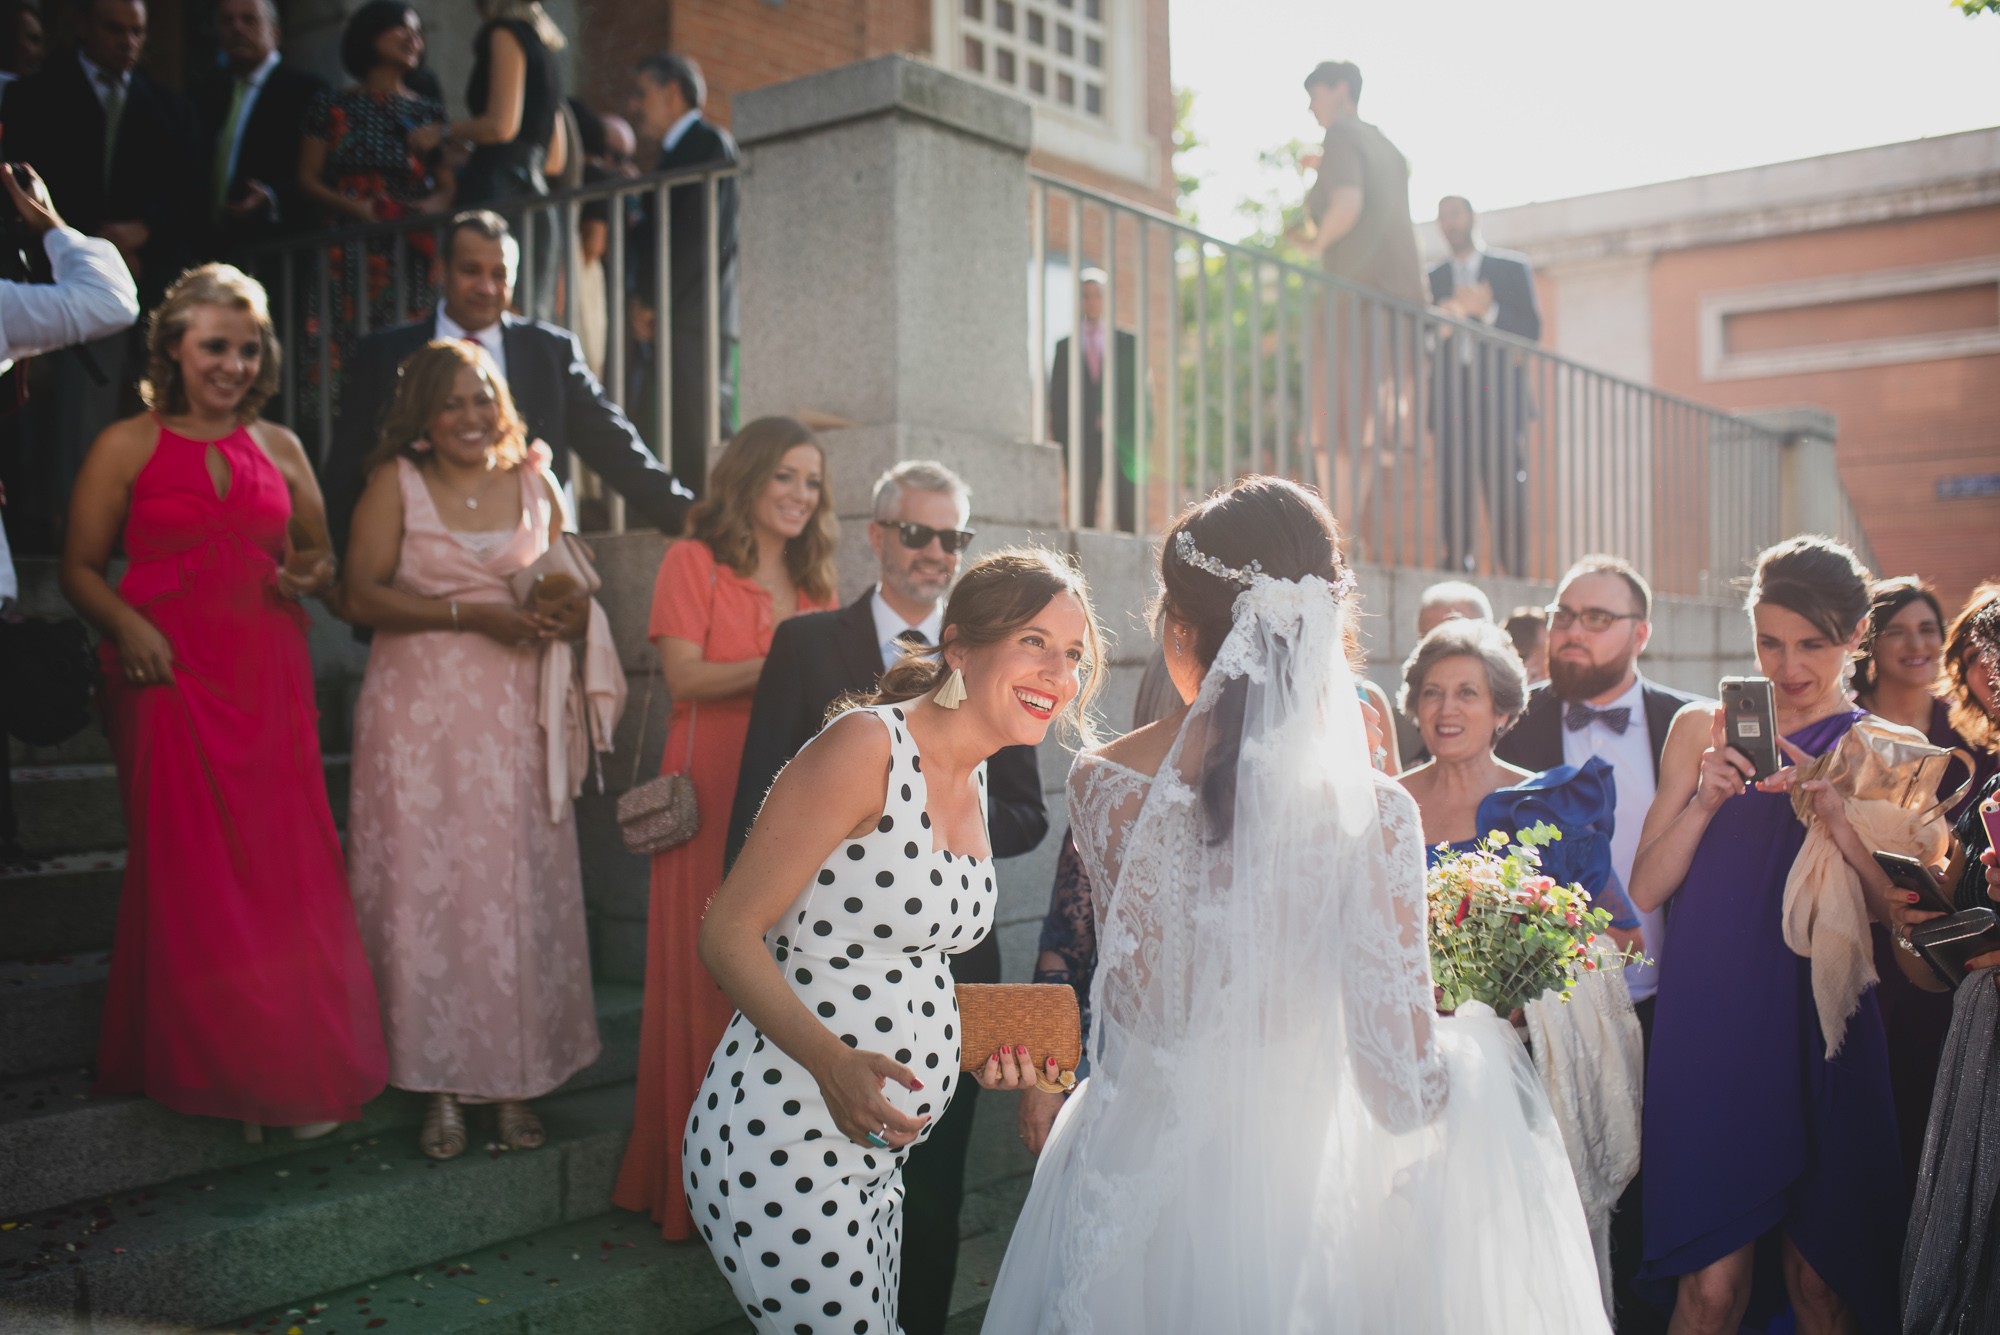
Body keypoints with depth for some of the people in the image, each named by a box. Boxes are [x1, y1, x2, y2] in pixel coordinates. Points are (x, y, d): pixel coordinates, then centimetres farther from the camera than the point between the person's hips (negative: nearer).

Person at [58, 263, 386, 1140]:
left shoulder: (280, 448, 13)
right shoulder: (126, 447, 3)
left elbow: (318, 557, 22)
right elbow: (80, 567, 2)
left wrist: (311, 574, -1)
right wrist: (127, 626, -16)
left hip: (269, 679, 3)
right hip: (170, 674, -3)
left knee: (285, 867, 0)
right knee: (187, 873, 0)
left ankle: (292, 1070, 12)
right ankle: (204, 1067, 15)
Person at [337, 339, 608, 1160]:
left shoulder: (537, 484, 11)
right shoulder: (395, 483, 3)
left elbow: (570, 591, 20)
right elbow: (360, 597, -6)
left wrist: (573, 615, -4)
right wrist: (472, 613, -14)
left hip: (515, 718, 2)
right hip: (420, 715, -2)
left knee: (520, 886, 0)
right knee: (424, 885, -2)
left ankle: (514, 1080, 10)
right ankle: (440, 1086, 9)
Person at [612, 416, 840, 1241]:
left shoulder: (814, 584, 19)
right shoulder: (693, 562, 3)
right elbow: (683, 675, -7)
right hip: (711, 797, -4)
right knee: (707, 984, -1)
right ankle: (697, 1185, 10)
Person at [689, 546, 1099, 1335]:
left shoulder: (972, 777, 10)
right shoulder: (867, 747, -16)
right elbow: (729, 930, -16)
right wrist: (832, 1062, -29)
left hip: (876, 1153, 9)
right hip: (784, 1144, -9)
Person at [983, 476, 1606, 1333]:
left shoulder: (1098, 782, -12)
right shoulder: (1371, 811, -19)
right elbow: (1403, 1086, -19)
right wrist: (1476, 1044, 5)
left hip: (1132, 1182, 2)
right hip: (1293, 1190, -2)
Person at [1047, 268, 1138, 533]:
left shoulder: (1129, 343, 11)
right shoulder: (1064, 346, 13)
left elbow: (1141, 392, 8)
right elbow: (1056, 401, 10)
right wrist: (1064, 444, -1)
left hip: (1122, 443, 0)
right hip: (1082, 446, 1)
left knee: (1128, 521, -6)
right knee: (1082, 520, -3)